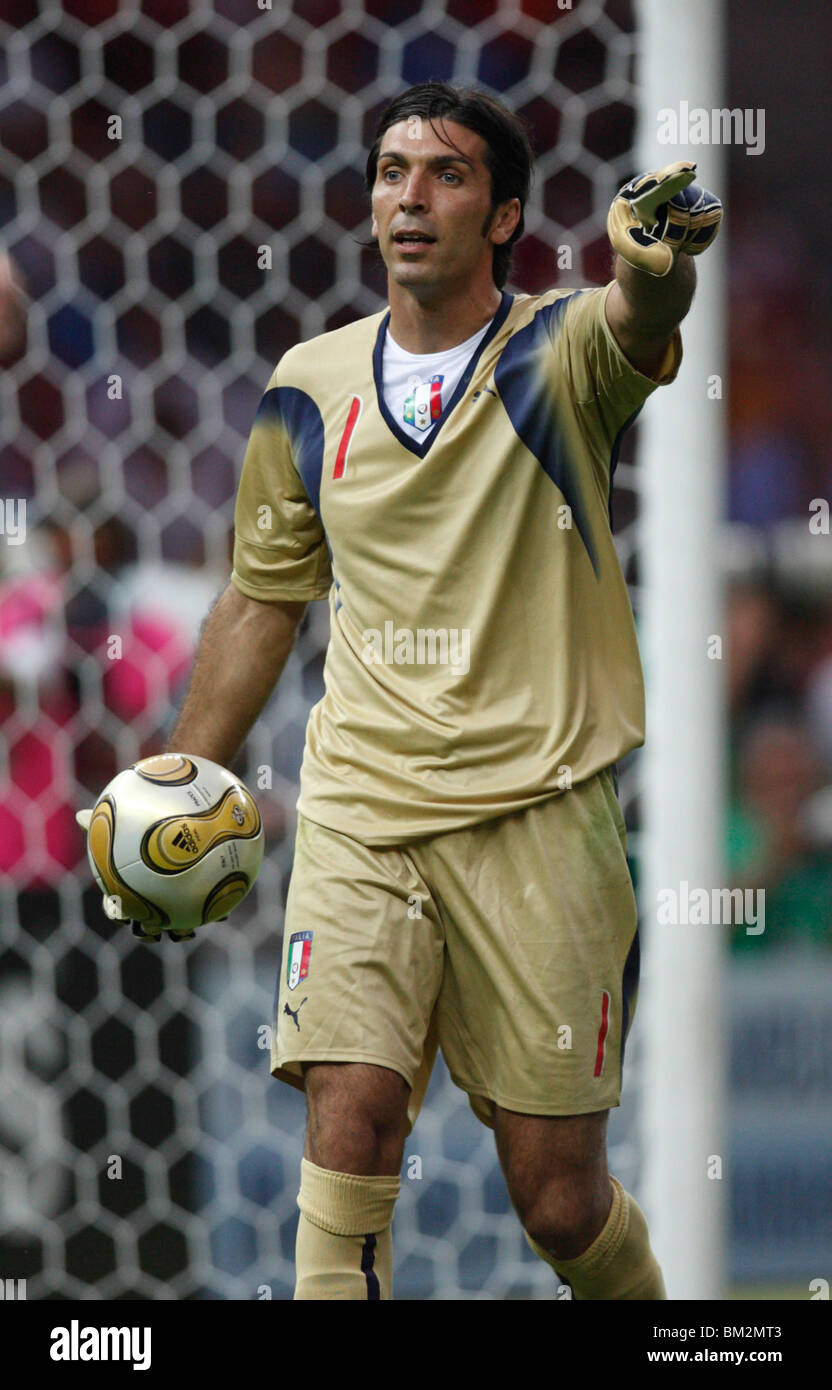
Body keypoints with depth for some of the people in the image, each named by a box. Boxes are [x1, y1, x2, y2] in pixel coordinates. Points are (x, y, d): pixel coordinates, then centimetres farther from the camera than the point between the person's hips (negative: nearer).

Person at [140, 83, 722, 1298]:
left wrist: (659, 267, -53)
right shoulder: (310, 389, 7)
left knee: (558, 1196, 2)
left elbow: (638, 326, -29)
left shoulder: (561, 353, -4)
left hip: (537, 810, -2)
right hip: (359, 809, 2)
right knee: (350, 1117, -17)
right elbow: (261, 604, 19)